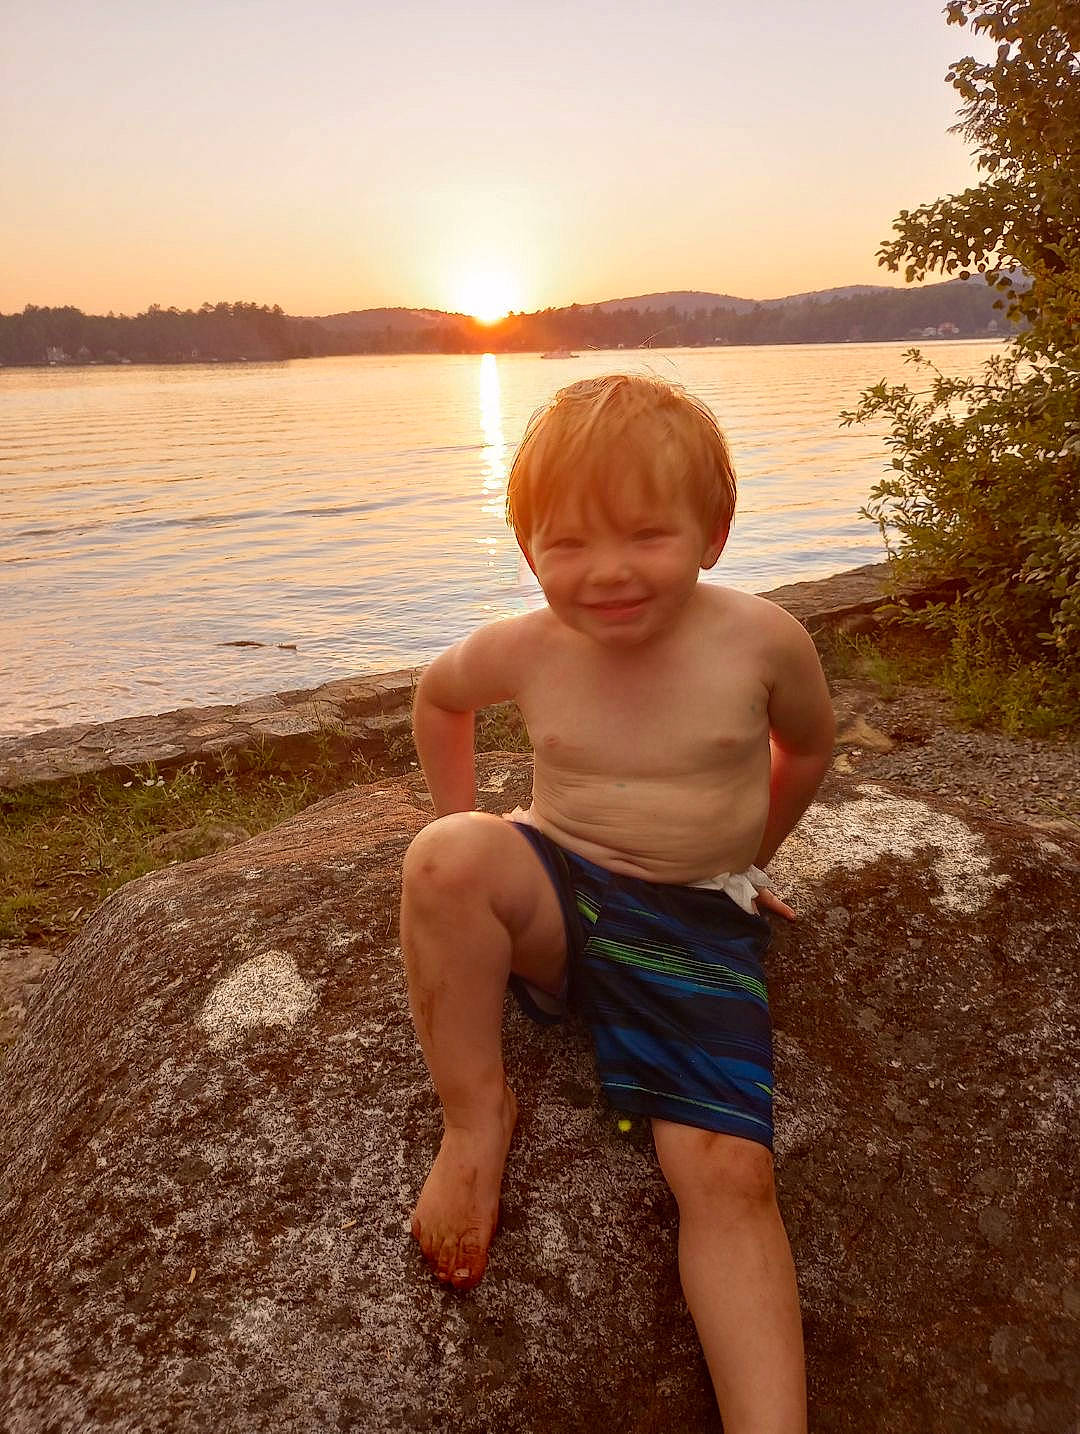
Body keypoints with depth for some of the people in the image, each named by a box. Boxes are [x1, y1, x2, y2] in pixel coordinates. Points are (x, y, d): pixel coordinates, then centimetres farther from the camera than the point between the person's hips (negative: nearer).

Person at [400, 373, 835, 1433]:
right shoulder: (520, 651, -8)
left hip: (700, 930, 0)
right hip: (558, 899, 1)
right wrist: (464, 829, 12)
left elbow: (807, 746, 10)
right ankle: (475, 1115, -11)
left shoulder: (761, 640, -11)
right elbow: (437, 699, 15)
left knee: (729, 1175, -17)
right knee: (446, 858, -32)